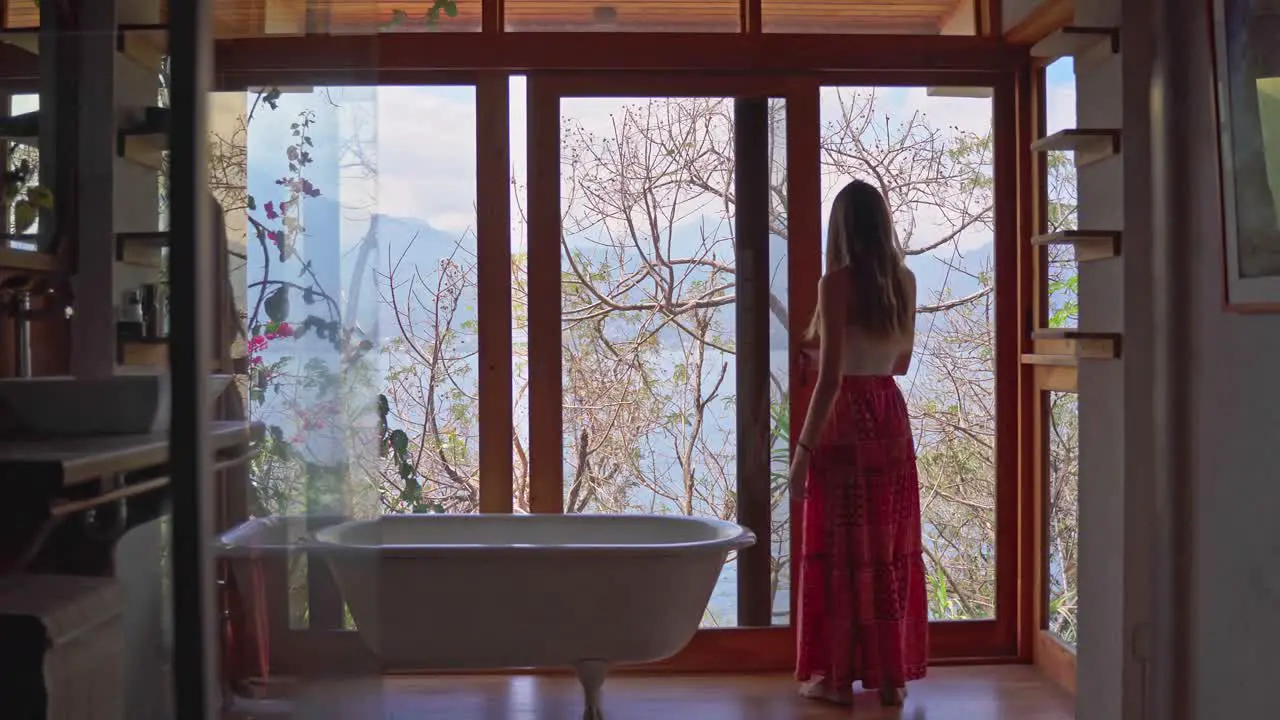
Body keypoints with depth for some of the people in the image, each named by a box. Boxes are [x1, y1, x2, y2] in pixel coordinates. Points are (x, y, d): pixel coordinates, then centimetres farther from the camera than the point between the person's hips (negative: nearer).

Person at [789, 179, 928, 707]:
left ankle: (837, 676, 10)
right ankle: (893, 674, 17)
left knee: (840, 548, 3)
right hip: (891, 417, 6)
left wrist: (803, 448, -12)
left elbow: (831, 376, -17)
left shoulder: (837, 283, -12)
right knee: (891, 547, 11)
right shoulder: (904, 280, 5)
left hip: (845, 420, -6)